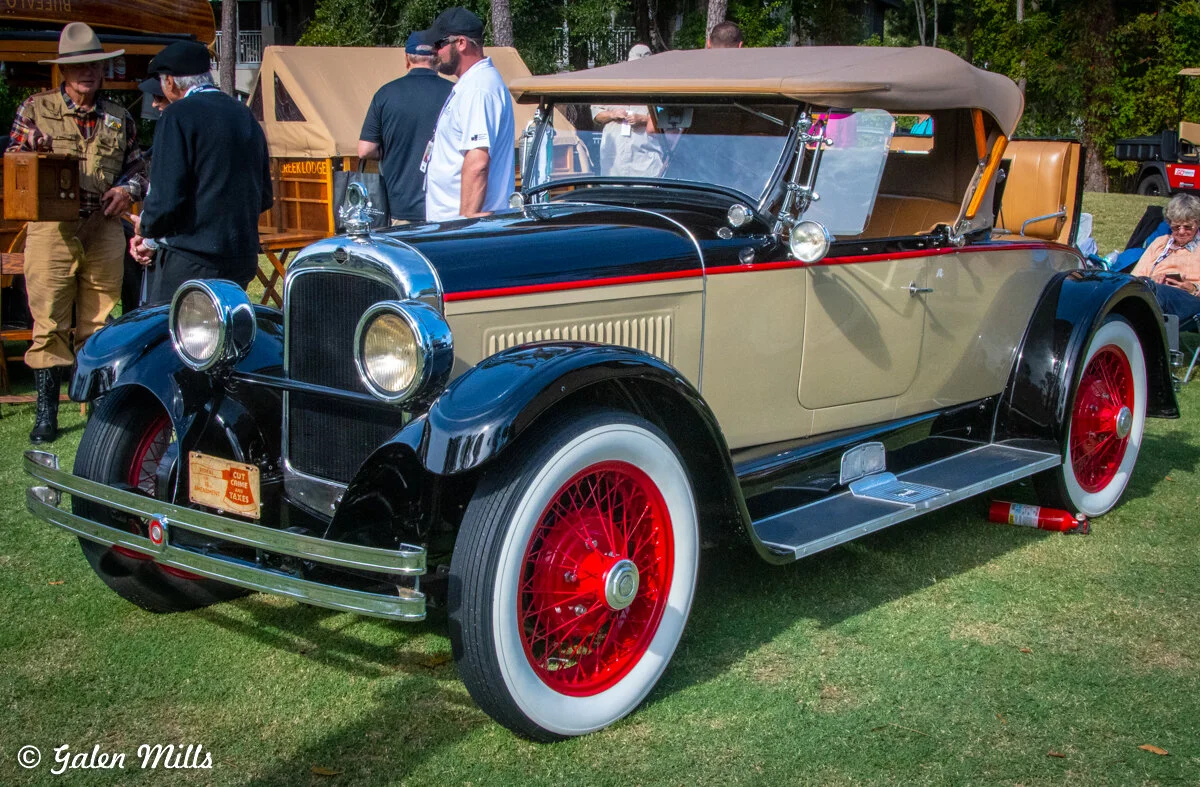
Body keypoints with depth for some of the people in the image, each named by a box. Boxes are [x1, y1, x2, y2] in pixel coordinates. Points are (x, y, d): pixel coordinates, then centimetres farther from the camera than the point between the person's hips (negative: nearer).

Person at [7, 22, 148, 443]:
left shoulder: (119, 118, 16)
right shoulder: (35, 109, 8)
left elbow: (136, 166, 21)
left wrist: (128, 190, -1)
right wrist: (31, 149, -14)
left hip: (104, 230, 2)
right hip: (51, 228, -2)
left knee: (99, 324, 6)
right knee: (49, 324, -4)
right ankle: (46, 414, 2)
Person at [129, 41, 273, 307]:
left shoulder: (178, 116, -9)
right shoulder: (244, 115, 13)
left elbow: (167, 198, -16)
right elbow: (264, 197, 17)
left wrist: (145, 228, 5)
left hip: (188, 264, -7)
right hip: (243, 260, 8)